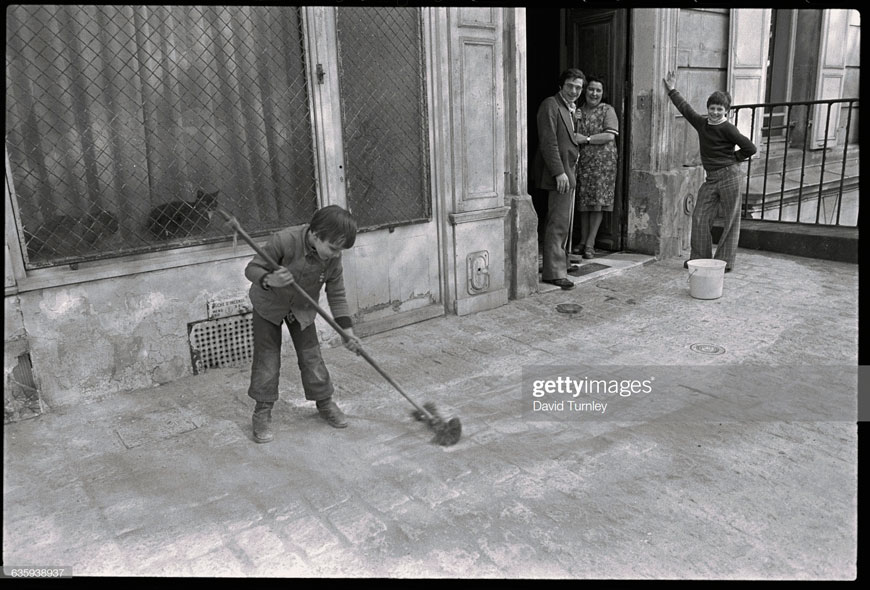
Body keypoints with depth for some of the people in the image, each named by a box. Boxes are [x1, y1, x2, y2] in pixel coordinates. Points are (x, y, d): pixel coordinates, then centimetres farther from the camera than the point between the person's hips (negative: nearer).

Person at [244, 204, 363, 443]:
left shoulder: (333, 257, -20)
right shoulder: (284, 241, -34)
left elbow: (336, 294, -10)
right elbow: (252, 268, -25)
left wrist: (346, 329, -16)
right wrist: (269, 280, -47)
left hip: (302, 310, 3)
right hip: (269, 305, -3)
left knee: (311, 356, 5)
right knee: (267, 358, -2)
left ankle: (325, 402, 24)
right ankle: (262, 412, 12)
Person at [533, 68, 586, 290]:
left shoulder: (569, 108, 19)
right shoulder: (550, 105, -11)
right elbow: (548, 141, -19)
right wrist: (559, 172, -23)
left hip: (568, 170, 10)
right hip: (559, 172, -10)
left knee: (564, 222, 17)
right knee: (558, 223, -10)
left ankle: (561, 262, 29)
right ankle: (553, 272, -6)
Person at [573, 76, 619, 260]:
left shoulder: (607, 110, 0)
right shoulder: (578, 110, 12)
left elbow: (610, 136, -12)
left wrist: (586, 139, -15)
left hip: (602, 162, -4)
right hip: (582, 161, 4)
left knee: (598, 202, -4)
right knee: (583, 201, 6)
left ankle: (590, 244, 0)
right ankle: (582, 241, 15)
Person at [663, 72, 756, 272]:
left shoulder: (727, 129, -9)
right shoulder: (701, 123, 8)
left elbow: (750, 148, -8)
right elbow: (685, 108, 24)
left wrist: (732, 158, -1)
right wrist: (672, 91, 30)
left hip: (729, 176, -6)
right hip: (711, 178, 6)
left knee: (731, 220, 1)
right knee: (699, 217, 2)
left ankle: (725, 262, 5)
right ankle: (699, 258, 11)